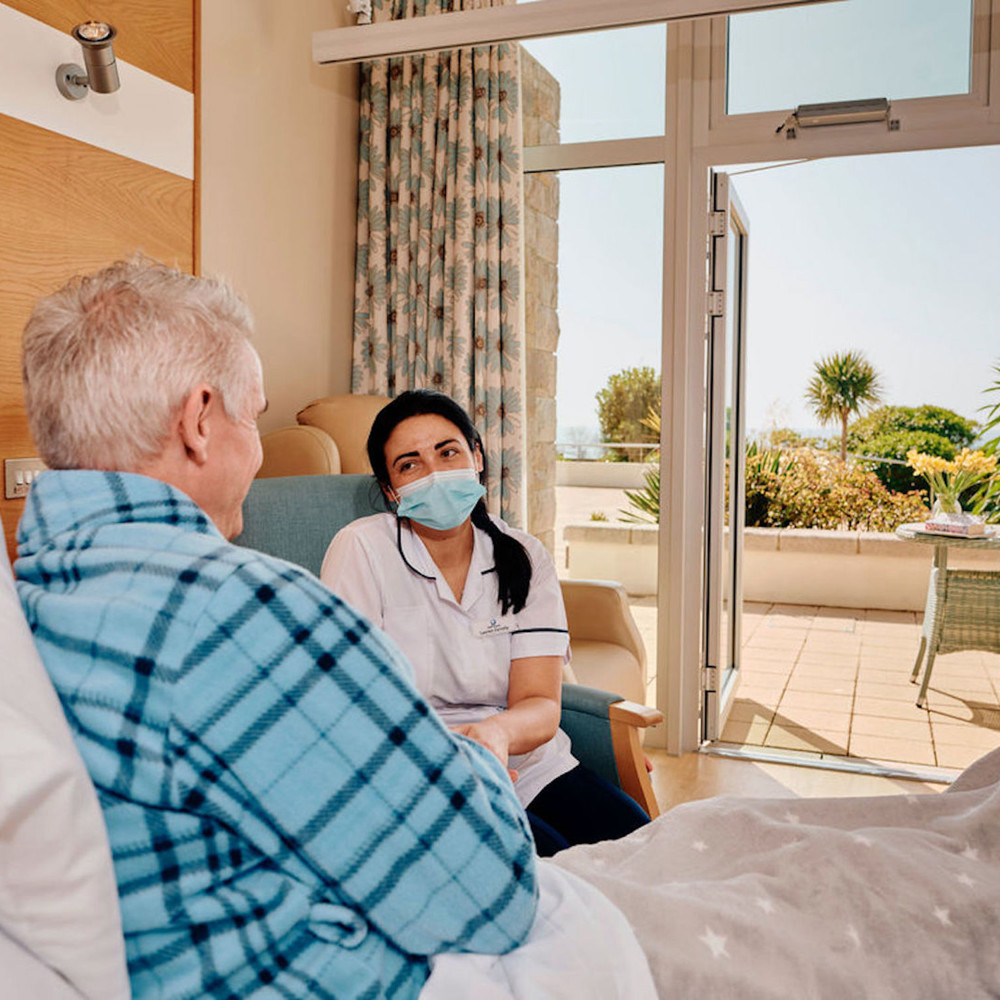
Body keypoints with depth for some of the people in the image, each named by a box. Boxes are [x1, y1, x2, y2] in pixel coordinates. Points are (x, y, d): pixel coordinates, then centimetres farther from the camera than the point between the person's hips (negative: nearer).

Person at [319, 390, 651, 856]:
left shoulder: (524, 557, 4)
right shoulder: (362, 550, -6)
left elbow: (541, 704, -6)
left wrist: (497, 732, -31)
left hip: (526, 765, 4)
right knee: (548, 860, -28)